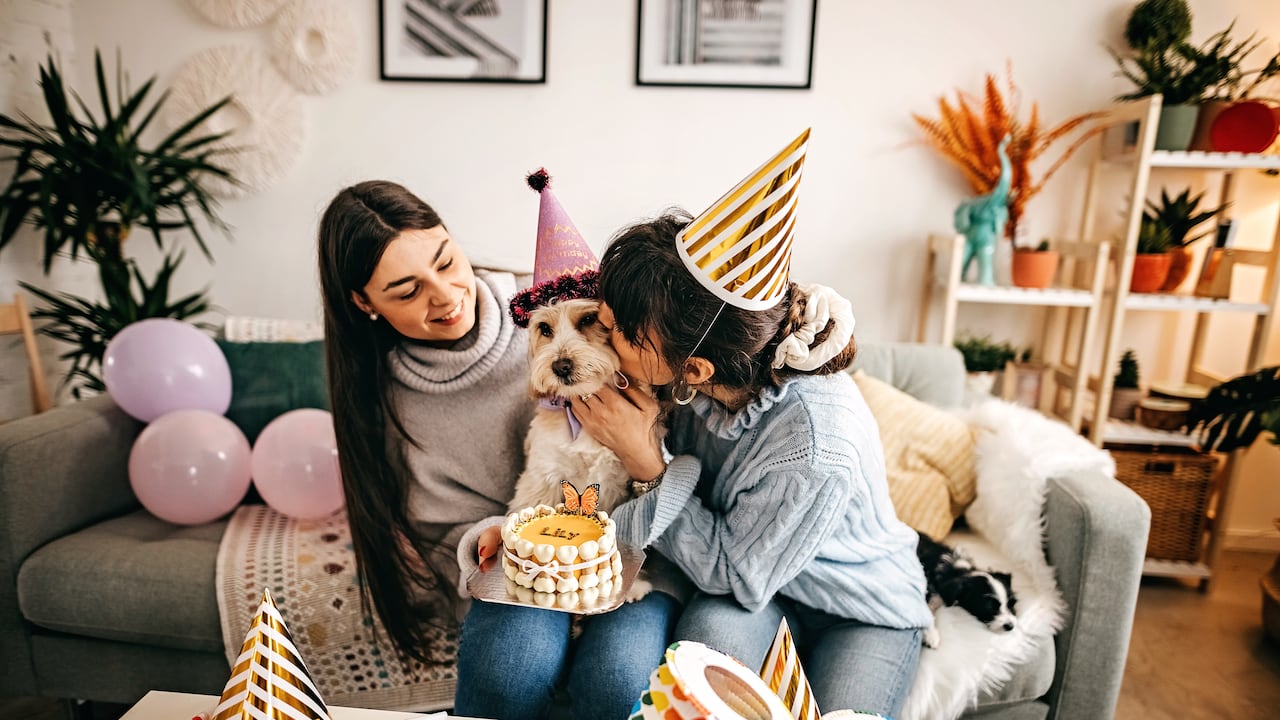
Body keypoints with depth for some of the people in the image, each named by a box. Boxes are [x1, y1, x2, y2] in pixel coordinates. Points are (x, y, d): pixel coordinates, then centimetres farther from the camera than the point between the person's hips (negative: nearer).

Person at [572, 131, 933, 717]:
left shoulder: (818, 449, -39)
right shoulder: (696, 384, -22)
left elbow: (736, 575, -24)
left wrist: (646, 461, -27)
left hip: (863, 611, -2)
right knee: (710, 632, -27)